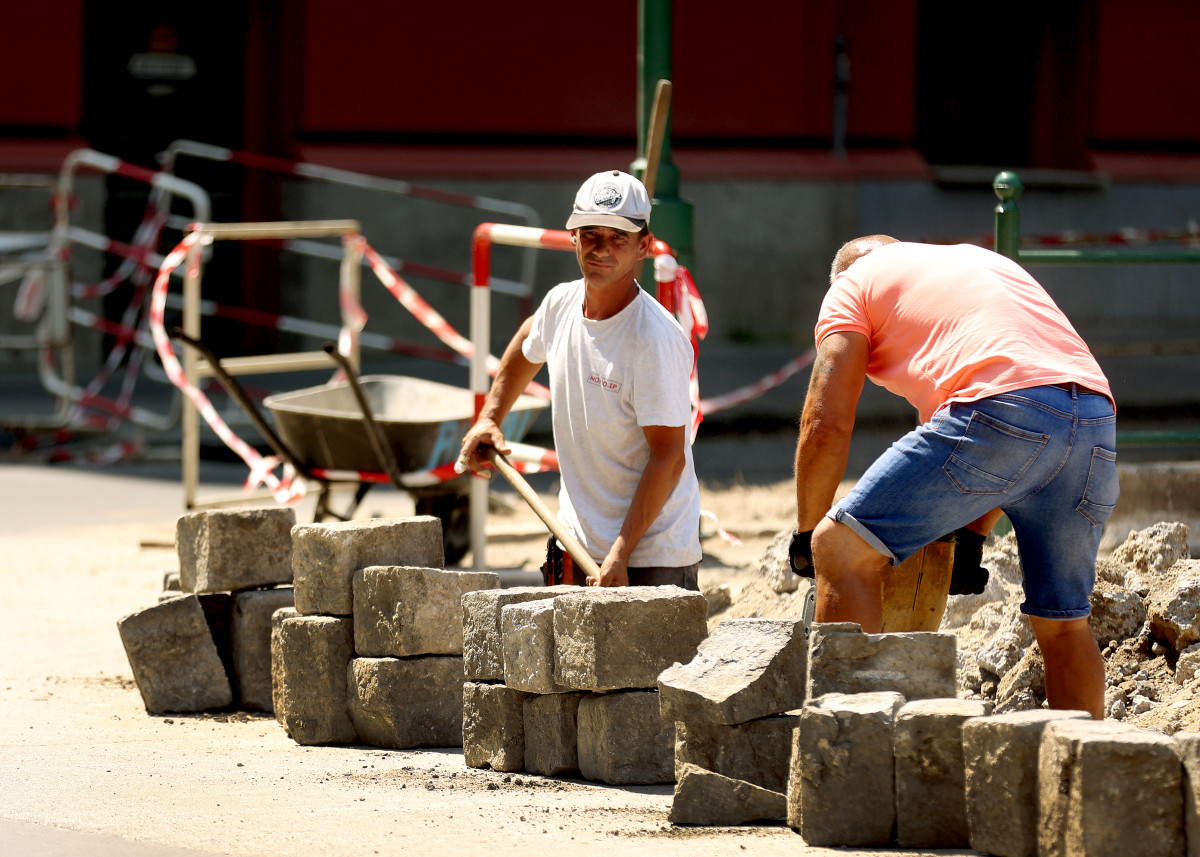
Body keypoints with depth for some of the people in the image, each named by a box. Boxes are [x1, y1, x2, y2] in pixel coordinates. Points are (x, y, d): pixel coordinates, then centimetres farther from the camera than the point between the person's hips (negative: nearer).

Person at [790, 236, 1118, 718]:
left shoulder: (853, 284, 22)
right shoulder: (986, 261, 41)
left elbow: (827, 424, 11)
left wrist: (807, 533, 23)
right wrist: (972, 534, 36)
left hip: (997, 409, -6)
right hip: (1098, 417, 6)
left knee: (842, 549, 0)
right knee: (1062, 622, 20)